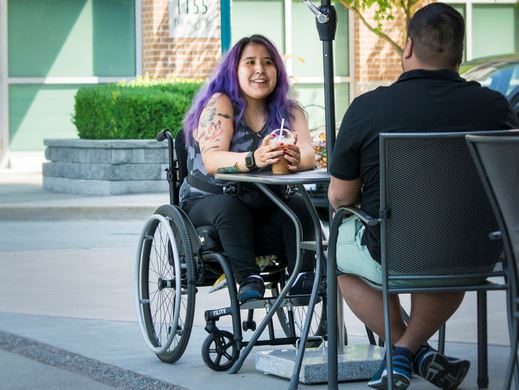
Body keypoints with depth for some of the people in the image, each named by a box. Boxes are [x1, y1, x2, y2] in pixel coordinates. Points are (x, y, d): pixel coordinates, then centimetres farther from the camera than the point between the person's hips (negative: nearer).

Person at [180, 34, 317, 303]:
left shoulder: (289, 112, 6)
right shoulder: (219, 105, -7)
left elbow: (308, 154, -11)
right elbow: (211, 160, -22)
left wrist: (296, 158, -38)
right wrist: (253, 160, -43)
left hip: (263, 207, 4)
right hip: (207, 201, -3)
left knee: (299, 206, -25)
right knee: (229, 207, -35)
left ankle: (303, 277, -30)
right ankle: (248, 280, -39)